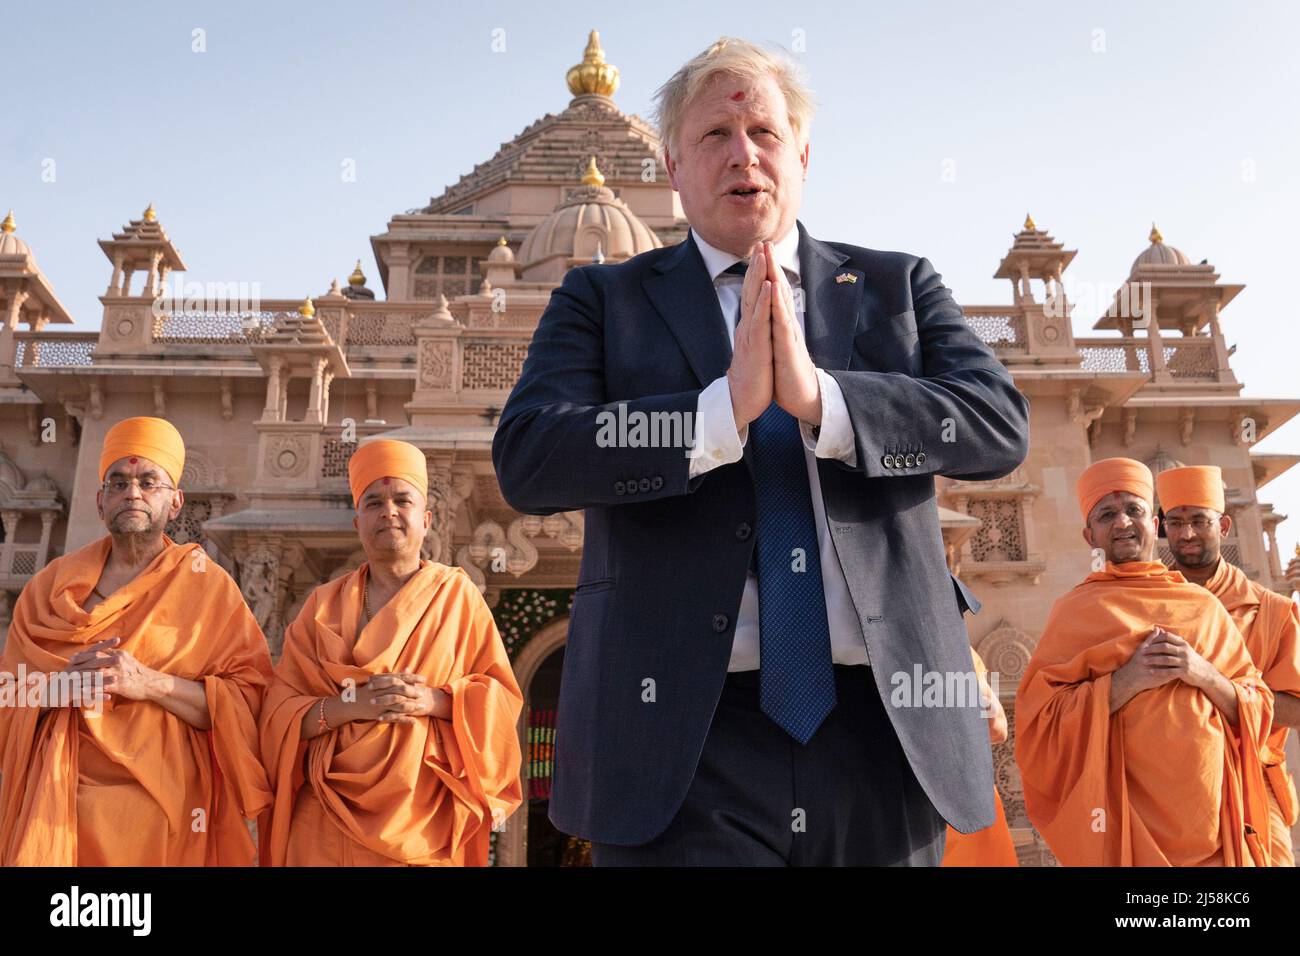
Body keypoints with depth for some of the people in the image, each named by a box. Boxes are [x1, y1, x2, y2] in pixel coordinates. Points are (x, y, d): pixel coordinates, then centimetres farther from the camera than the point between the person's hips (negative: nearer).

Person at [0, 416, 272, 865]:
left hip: (168, 814, -2)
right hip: (59, 812, 2)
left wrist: (152, 684, -22)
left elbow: (249, 702, -9)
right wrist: (61, 685, -14)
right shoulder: (51, 585, 7)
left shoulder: (208, 586, -2)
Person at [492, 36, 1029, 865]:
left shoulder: (897, 288, 11)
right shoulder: (602, 300, 6)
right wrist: (725, 409, -19)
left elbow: (1001, 426, -4)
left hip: (884, 730, 3)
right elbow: (526, 459, -9)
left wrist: (820, 397, -18)